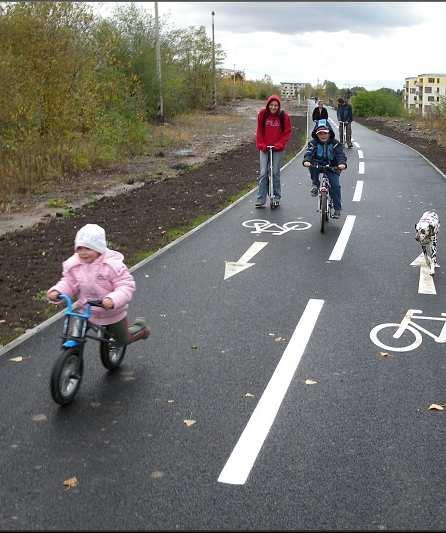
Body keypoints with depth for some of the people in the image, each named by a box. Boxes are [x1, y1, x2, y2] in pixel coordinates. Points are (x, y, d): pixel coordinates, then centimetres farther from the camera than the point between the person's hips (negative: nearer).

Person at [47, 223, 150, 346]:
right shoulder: (73, 265, -11)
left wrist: (113, 300, -46)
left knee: (122, 340, 16)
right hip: (87, 313, 4)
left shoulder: (113, 265, -26)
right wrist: (57, 291, -22)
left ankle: (139, 327, 45)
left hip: (113, 314, -4)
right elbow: (68, 283, -1)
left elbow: (126, 286, -28)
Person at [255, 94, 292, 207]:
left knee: (275, 173, 3)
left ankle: (276, 197, 17)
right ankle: (260, 199, 0)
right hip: (264, 148, 1)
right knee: (263, 173, -3)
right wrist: (261, 144, -4)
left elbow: (287, 132, 0)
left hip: (278, 149, -1)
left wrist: (279, 144, -10)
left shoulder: (284, 116, -5)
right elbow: (259, 131, 5)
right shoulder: (262, 114, -2)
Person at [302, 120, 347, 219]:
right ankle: (315, 185, -16)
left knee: (335, 185, -15)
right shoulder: (313, 143, 1)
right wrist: (306, 160, -38)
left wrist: (342, 163, -35)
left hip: (332, 167, -1)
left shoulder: (335, 143, -1)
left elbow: (340, 154, -12)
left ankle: (337, 208, -3)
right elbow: (309, 152, -15)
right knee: (312, 164, -33)